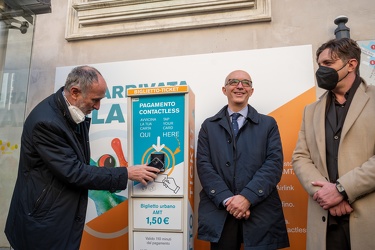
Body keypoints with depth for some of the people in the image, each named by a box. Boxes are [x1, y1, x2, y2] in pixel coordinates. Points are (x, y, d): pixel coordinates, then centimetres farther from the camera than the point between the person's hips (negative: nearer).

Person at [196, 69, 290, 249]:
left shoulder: (268, 124, 9)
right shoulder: (209, 126, 10)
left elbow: (274, 164, -3)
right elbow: (203, 165, 0)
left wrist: (247, 197, -15)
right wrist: (227, 199, -13)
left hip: (260, 214, 0)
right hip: (219, 213, 0)